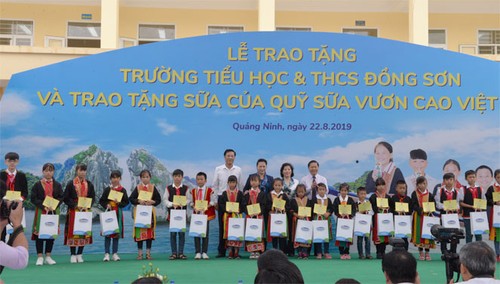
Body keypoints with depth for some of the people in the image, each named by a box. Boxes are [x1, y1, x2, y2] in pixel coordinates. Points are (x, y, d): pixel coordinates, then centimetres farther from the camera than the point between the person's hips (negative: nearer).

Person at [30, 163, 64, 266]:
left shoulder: (57, 185, 9)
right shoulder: (37, 185, 2)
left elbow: (61, 197, 3)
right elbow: (33, 198, -4)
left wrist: (54, 206, -15)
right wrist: (43, 206, -17)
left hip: (54, 211, 2)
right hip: (41, 211, -2)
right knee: (39, 233, -1)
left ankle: (48, 256, 13)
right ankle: (40, 257, 5)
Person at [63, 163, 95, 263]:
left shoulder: (89, 184, 9)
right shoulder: (71, 184, -1)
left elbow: (93, 197, 10)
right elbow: (66, 198, -3)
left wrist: (87, 206, -8)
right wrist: (76, 205, -15)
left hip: (86, 212, 3)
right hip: (73, 212, -3)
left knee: (84, 233, 3)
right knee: (73, 233, -3)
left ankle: (79, 254, 13)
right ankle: (73, 255, 6)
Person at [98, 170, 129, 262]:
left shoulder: (123, 190, 3)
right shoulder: (107, 189, 3)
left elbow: (126, 202, 1)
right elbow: (101, 201, 4)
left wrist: (119, 203, -15)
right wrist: (106, 205, -13)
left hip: (118, 213, 1)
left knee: (117, 233, 5)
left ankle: (115, 253, 12)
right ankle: (107, 253, 4)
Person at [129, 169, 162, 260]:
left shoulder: (153, 187, 6)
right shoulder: (138, 187, 5)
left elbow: (158, 200, 5)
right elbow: (131, 198, 0)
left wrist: (152, 202, -12)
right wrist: (138, 201, -15)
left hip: (150, 211, 1)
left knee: (150, 231, 2)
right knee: (140, 231, -1)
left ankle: (148, 253, 10)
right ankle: (139, 253, 7)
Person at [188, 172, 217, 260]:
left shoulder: (210, 191, -3)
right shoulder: (193, 191, 4)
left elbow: (213, 202, -2)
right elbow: (190, 201, 7)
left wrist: (206, 206, -16)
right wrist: (194, 207, -11)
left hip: (206, 214, -1)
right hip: (196, 214, 2)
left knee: (205, 233, 3)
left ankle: (204, 252, 11)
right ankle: (198, 252, 8)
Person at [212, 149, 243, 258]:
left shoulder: (238, 170, 7)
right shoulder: (218, 169, 4)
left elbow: (240, 186, 9)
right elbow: (214, 186, 6)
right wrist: (215, 201, 1)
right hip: (222, 199, -1)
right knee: (222, 225, 1)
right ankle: (221, 251, 6)